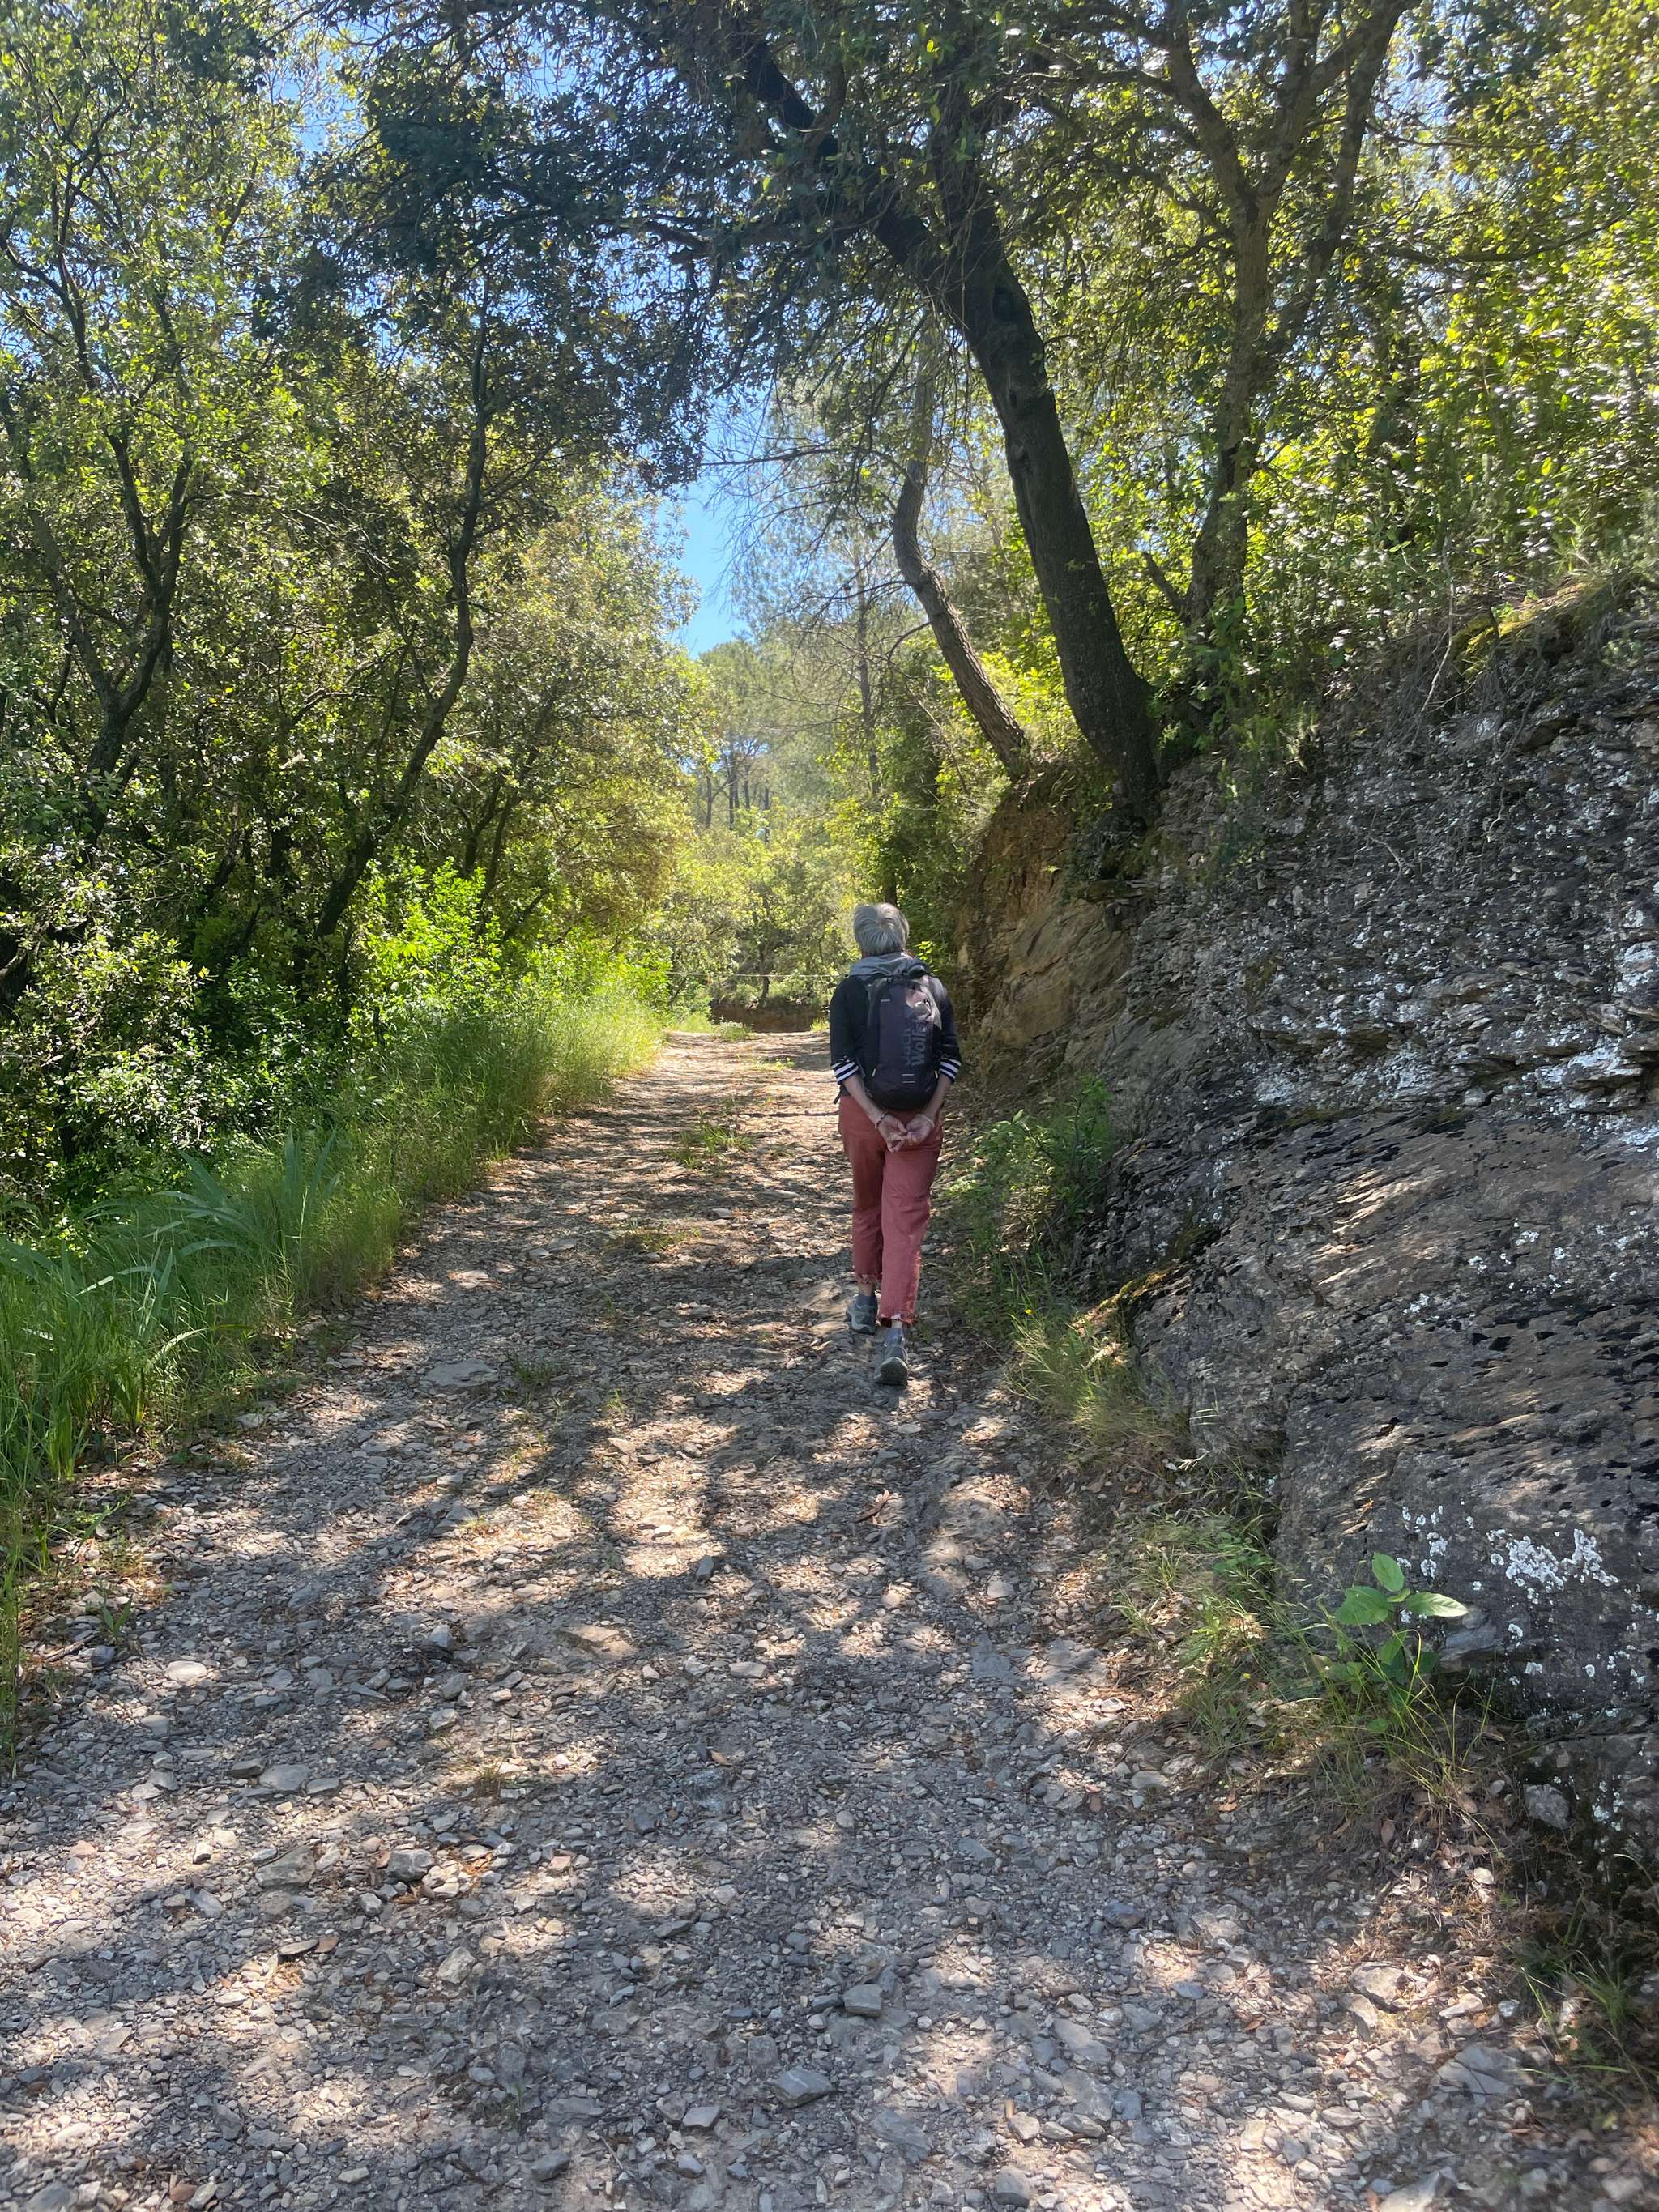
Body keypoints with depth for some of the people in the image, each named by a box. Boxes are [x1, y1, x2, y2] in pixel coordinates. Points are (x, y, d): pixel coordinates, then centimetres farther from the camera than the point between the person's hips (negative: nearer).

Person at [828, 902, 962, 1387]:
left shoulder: (850, 990, -1)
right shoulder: (933, 987, 5)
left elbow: (843, 1061, -10)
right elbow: (951, 1058, -1)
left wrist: (877, 1118, -13)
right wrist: (929, 1115, -5)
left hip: (863, 1112, 0)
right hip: (921, 1115, 0)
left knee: (867, 1207, 21)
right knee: (907, 1219, -4)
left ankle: (866, 1300, 35)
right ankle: (896, 1327, -16)